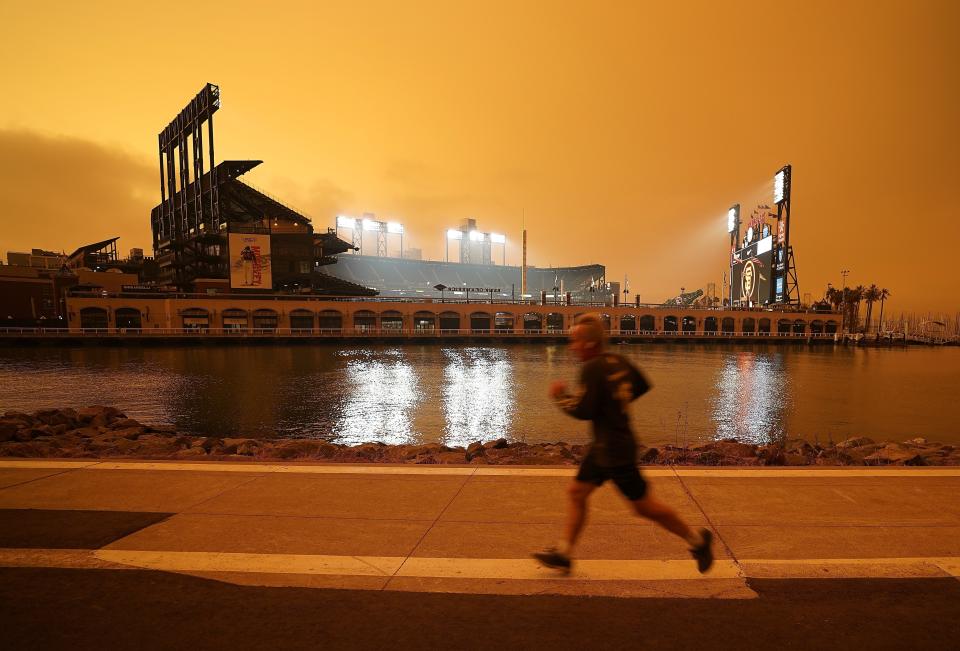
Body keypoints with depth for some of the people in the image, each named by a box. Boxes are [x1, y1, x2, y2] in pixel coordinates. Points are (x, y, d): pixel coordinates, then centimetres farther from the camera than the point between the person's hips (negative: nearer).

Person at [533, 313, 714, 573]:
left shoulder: (592, 368, -21)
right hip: (603, 447, 10)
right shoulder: (618, 361, 5)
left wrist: (561, 396, -8)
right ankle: (563, 552, 19)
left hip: (615, 450, -10)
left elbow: (584, 411, -24)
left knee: (645, 506, 6)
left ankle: (697, 539, 25)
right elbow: (643, 385, 17)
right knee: (576, 492, 11)